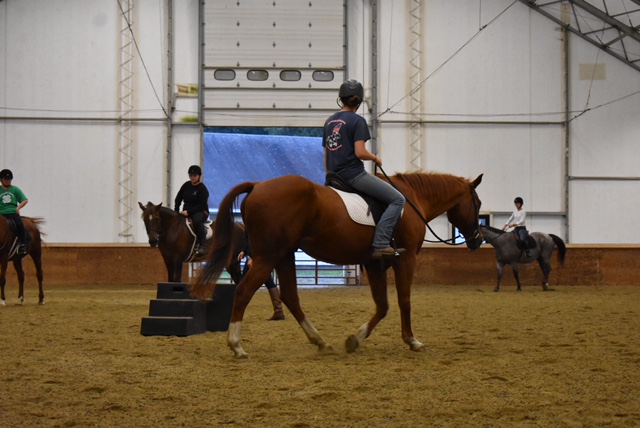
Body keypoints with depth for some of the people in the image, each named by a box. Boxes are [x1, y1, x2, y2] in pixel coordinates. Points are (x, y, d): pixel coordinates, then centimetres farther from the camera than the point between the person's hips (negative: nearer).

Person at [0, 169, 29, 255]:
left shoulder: (15, 189, 12)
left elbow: (25, 200, 11)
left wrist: (18, 207, -5)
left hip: (13, 213, 0)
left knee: (19, 224, -30)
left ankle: (22, 245, -25)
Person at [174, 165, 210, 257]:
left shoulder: (202, 189, -9)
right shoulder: (186, 185, 9)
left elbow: (201, 205, -16)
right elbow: (178, 198, 13)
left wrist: (188, 211, -24)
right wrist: (176, 211, -1)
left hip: (201, 212, -6)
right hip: (186, 212, 6)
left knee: (197, 220, -39)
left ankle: (202, 246, -37)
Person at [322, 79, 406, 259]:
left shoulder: (330, 121, 15)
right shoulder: (357, 121, -8)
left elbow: (326, 155, 17)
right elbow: (360, 152, -17)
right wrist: (375, 158, 2)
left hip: (336, 177, 9)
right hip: (354, 174, -9)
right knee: (397, 199, -7)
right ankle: (380, 244, -20)